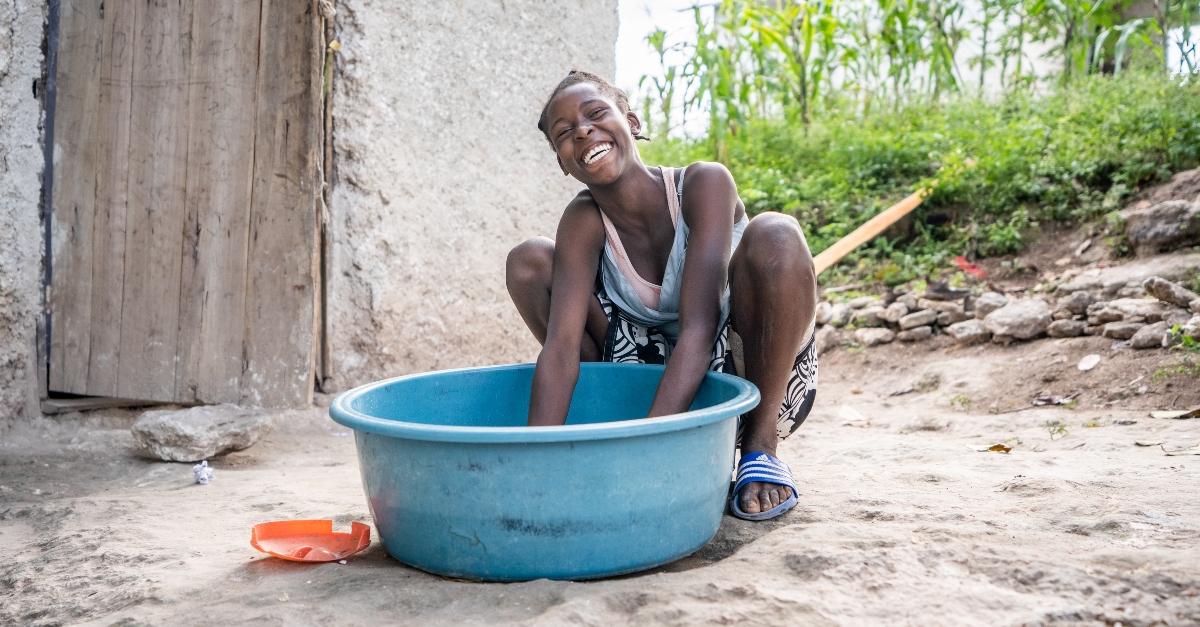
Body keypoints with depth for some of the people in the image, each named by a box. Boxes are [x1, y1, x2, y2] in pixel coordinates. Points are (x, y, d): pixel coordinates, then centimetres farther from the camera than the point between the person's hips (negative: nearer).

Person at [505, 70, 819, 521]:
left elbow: (698, 328, -31)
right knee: (529, 261, -9)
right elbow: (561, 347, -23)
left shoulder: (704, 183, -20)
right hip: (657, 380, 3)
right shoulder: (584, 222, -11)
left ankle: (760, 444, -15)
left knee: (774, 234, -32)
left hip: (756, 382, -3)